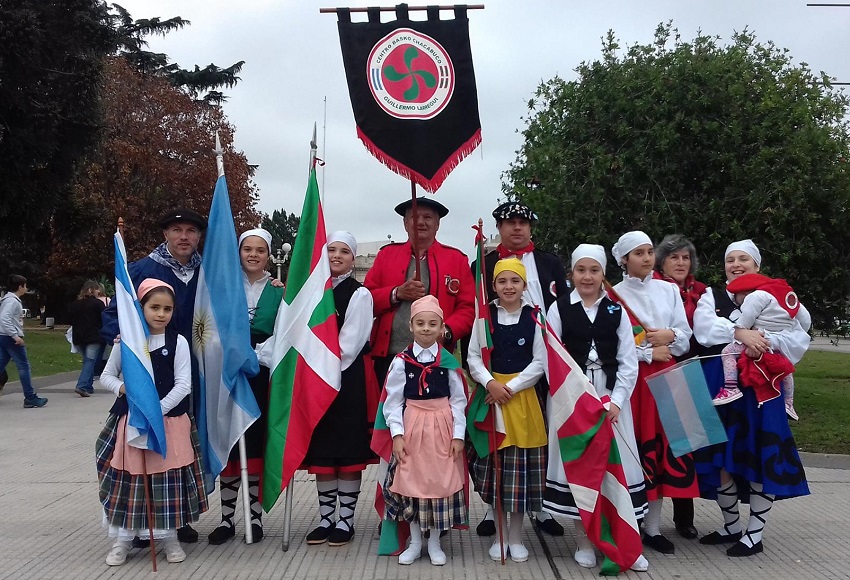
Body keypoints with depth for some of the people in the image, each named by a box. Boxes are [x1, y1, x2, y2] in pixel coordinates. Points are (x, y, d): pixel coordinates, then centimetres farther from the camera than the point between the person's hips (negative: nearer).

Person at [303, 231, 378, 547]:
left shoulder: (360, 294, -4)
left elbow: (349, 344, -10)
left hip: (349, 381, -4)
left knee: (349, 452, 1)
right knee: (320, 452, 8)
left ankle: (346, 520, 13)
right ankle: (326, 518, 19)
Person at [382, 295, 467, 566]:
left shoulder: (449, 361, -2)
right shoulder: (401, 361, -5)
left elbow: (458, 400, 0)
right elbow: (392, 401, -3)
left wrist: (458, 434, -5)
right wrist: (397, 433, -9)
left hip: (442, 427, 0)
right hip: (411, 427, 0)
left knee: (441, 482, 6)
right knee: (411, 482, 7)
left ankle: (435, 543, 22)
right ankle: (415, 542, 23)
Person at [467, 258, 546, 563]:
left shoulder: (534, 318, -2)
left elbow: (539, 362, -3)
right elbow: (473, 357, 2)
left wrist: (510, 387, -12)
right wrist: (491, 383, -14)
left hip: (522, 395, -1)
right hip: (490, 394, 1)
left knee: (520, 466, 4)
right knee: (494, 465, 5)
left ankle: (516, 535, 20)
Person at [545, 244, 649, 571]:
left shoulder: (617, 310, 5)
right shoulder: (559, 308, 1)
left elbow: (629, 362, 3)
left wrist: (616, 400, -8)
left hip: (612, 396, 1)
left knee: (618, 464, 2)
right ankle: (585, 543, 16)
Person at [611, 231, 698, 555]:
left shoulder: (668, 290, 11)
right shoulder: (615, 294, -3)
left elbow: (686, 335, 9)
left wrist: (670, 335, -11)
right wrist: (649, 352, -11)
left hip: (665, 376, 4)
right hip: (631, 377, -4)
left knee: (660, 445, 4)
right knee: (633, 446, -3)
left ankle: (653, 527, 12)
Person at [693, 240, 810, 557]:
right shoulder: (712, 296, 9)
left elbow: (799, 337, -5)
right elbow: (703, 327, -12)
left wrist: (765, 340, -21)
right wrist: (740, 332, -24)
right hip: (721, 385, 1)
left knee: (761, 456, 0)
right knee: (722, 456, 6)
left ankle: (755, 533, 14)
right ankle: (731, 525, 24)